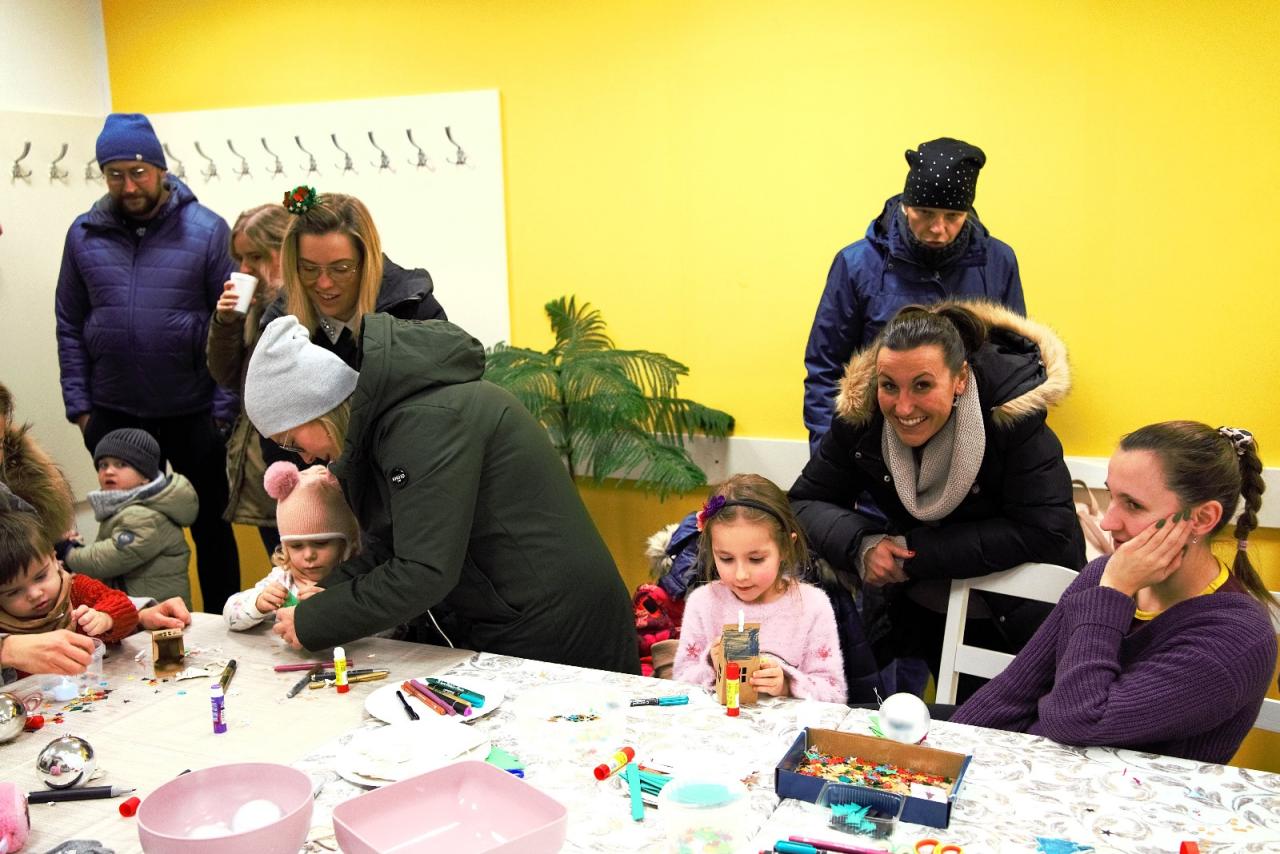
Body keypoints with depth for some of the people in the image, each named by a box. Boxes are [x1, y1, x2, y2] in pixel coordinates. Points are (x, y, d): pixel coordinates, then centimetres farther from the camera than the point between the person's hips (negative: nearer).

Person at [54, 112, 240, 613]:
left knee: (211, 526, 12)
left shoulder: (206, 230, -8)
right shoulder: (84, 234, 2)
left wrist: (224, 408, -10)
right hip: (113, 415, 3)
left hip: (193, 413, -3)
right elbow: (70, 326, 6)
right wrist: (79, 407, 3)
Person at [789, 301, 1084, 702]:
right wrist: (860, 546, -29)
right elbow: (804, 502, -7)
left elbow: (1046, 531, -29)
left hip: (1020, 611, -2)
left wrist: (917, 552, -29)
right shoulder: (861, 412, -14)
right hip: (915, 605, 3)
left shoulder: (1012, 408, -26)